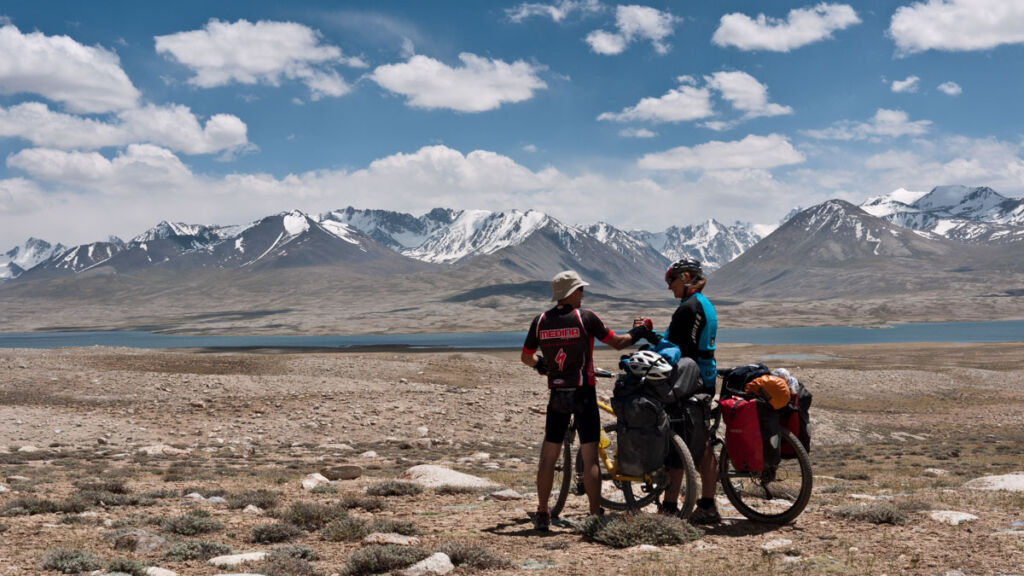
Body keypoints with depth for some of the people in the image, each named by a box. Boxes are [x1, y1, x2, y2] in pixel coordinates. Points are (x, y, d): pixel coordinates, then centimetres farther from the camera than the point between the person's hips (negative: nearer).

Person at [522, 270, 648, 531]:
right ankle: (596, 514, 0)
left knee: (548, 455, 11)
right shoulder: (585, 317, -8)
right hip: (583, 392, -4)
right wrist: (639, 332, 18)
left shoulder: (540, 321, 3)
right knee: (590, 456, -1)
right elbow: (618, 343, -1)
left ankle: (542, 515, 15)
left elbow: (526, 357, 13)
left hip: (556, 394, 4)